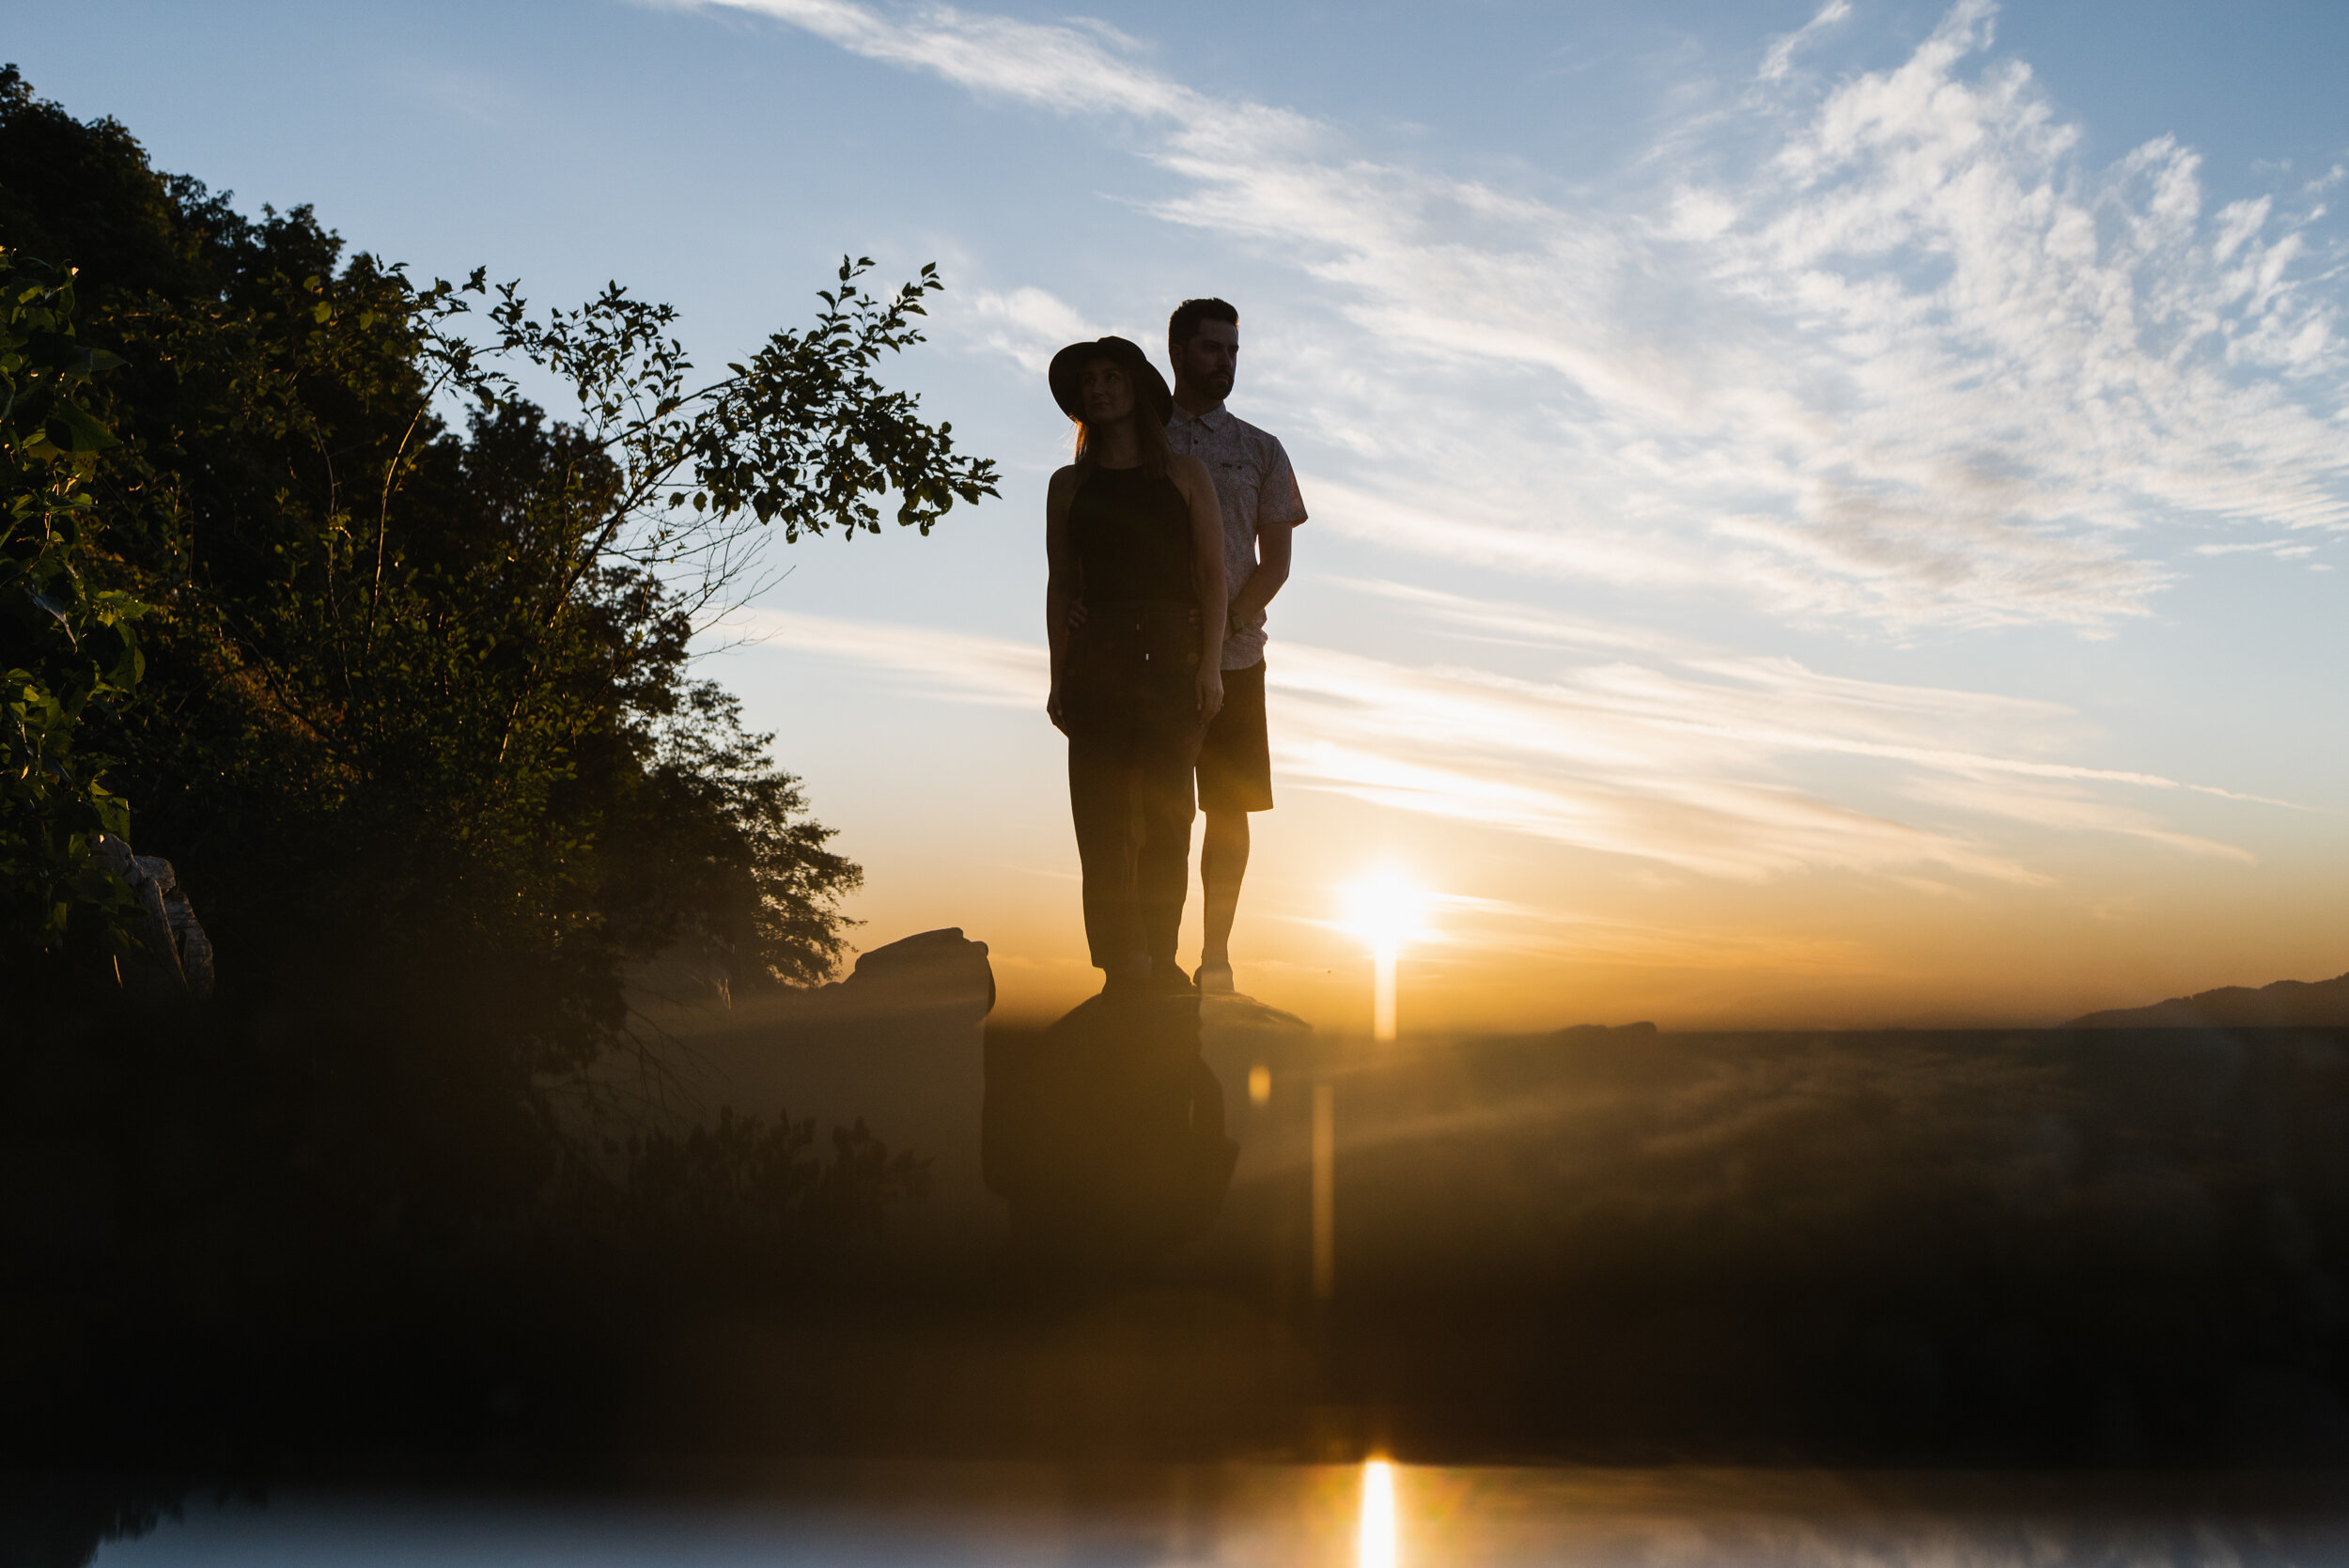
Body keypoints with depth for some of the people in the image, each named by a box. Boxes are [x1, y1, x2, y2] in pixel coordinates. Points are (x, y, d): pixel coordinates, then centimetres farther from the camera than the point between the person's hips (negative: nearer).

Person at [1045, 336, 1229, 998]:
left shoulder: (1185, 475, 10)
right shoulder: (1070, 486, 13)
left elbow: (1213, 574, 5)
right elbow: (1061, 586, 12)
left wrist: (1210, 662, -6)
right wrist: (1059, 677, 3)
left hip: (1172, 652, -1)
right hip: (1097, 654, 1)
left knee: (1165, 811, -4)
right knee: (1103, 812, -6)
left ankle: (1158, 962, 0)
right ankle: (1123, 964, -6)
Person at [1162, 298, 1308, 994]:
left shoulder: (1260, 452, 12)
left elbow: (1275, 561, 6)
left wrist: (1226, 622, -11)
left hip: (1233, 656, 1)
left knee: (1230, 807, 1)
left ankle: (1216, 953, 8)